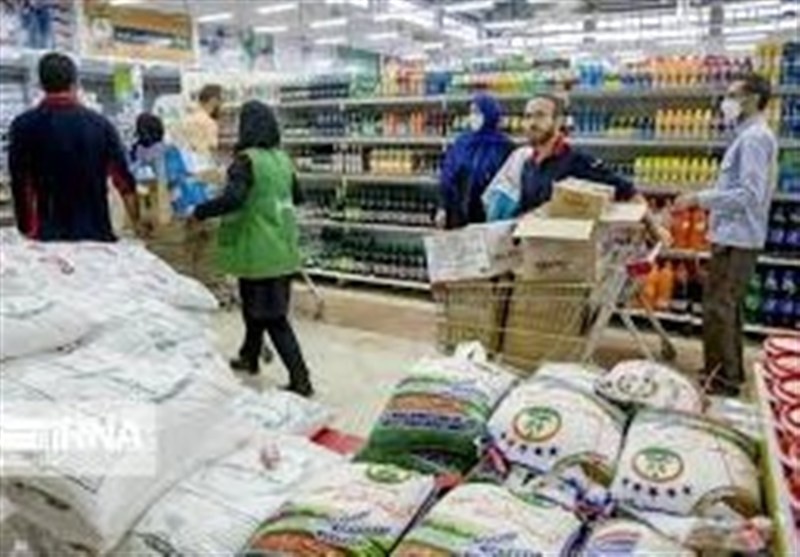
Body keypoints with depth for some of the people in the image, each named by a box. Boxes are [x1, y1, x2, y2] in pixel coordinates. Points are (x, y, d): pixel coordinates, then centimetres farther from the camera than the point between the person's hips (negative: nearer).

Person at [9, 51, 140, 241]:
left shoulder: (24, 126, -2)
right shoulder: (101, 124, 2)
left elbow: (20, 185, -3)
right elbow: (124, 181, 3)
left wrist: (27, 230, 5)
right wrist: (137, 225, 13)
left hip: (50, 236, -1)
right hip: (98, 234, 2)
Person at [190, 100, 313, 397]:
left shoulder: (246, 160, -14)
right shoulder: (282, 158, 8)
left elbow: (232, 199, -27)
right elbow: (296, 196, 21)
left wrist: (199, 212, -12)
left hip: (260, 252, -8)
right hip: (282, 249, 8)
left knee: (272, 316, -2)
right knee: (255, 307, 23)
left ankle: (300, 379, -1)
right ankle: (249, 356, 40)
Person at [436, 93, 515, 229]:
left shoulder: (504, 146, -5)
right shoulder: (461, 143, 7)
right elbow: (448, 177, 8)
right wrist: (443, 207, 1)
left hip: (488, 215, -4)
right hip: (458, 215, 4)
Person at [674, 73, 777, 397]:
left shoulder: (754, 137, -15)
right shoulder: (751, 136, 17)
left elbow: (750, 194, -23)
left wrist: (699, 199, -22)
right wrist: (705, 202, 17)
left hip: (736, 238, -11)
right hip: (735, 235, 11)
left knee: (718, 309, -6)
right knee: (727, 307, 17)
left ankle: (722, 381, 2)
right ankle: (729, 373, 28)